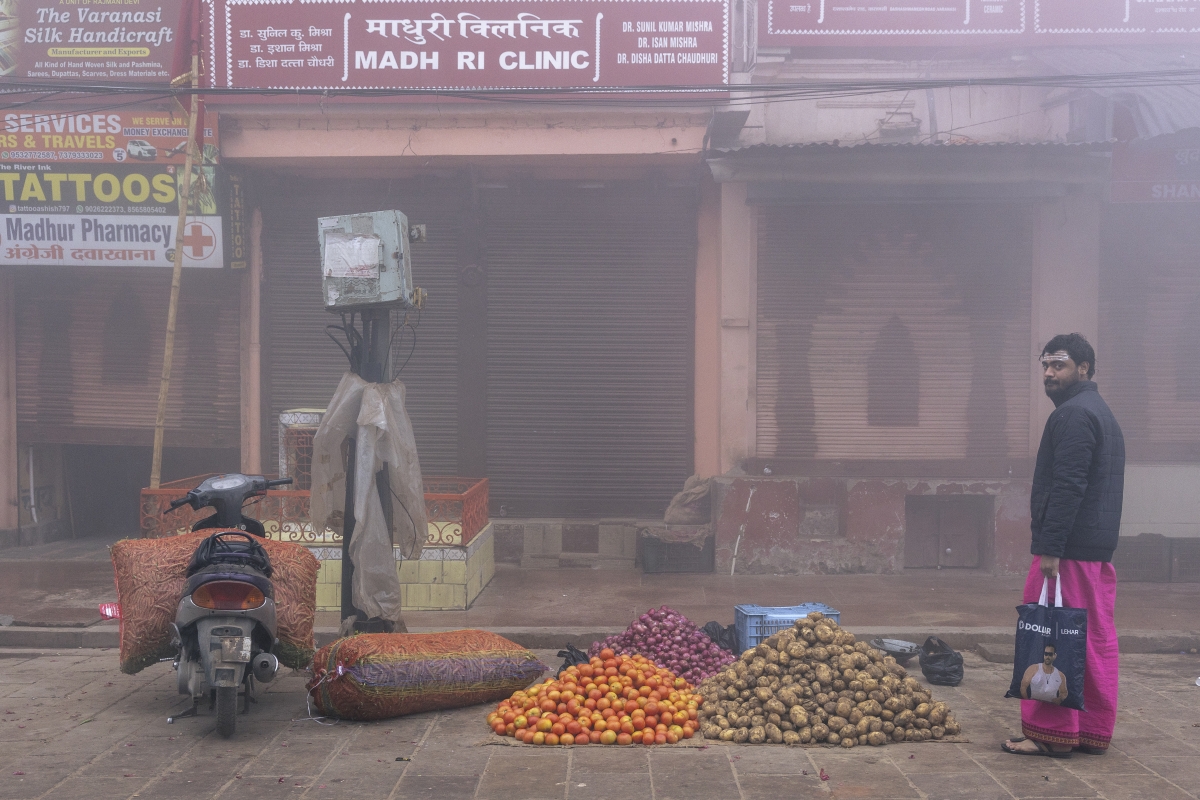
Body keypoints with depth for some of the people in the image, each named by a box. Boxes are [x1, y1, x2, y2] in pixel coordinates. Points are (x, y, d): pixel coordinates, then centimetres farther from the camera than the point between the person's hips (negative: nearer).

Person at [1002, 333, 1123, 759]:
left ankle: (1050, 734, -1)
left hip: (1069, 548, -10)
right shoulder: (1102, 413, 20)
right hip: (1099, 548, 10)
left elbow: (1068, 486, -21)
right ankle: (1095, 731, 15)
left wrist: (1051, 547, -22)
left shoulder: (1072, 415, -12)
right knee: (1097, 640, 10)